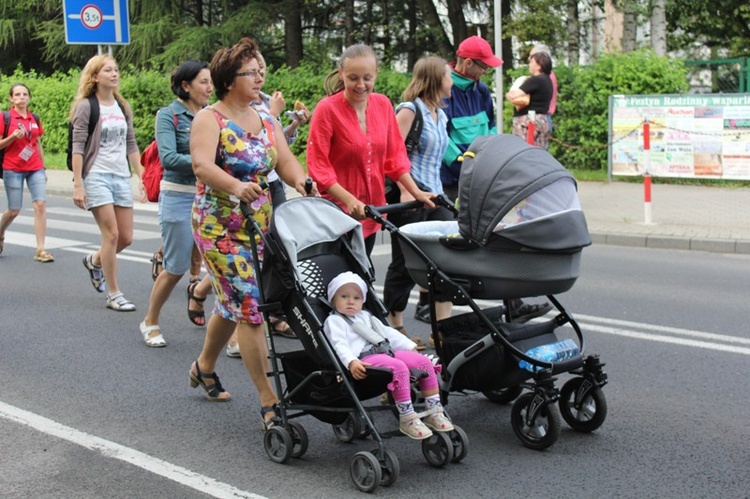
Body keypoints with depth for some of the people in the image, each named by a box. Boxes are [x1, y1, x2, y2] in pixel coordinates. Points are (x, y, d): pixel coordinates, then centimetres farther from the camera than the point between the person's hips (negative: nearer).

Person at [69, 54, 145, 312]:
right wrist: (78, 184, -13)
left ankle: (94, 261, 35)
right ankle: (114, 295, 0)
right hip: (97, 176, -6)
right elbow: (77, 147, -7)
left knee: (126, 237, 5)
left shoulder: (123, 107, 13)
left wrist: (142, 177, 11)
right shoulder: (86, 106, -4)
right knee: (111, 234, -10)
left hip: (122, 177, 6)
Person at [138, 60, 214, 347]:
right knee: (176, 269, 2)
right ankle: (150, 323, 24)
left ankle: (199, 291, 24)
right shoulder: (169, 115, -5)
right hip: (179, 196, -5)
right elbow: (169, 158, -17)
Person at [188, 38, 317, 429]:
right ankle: (269, 402, -9)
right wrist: (236, 186, -45)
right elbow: (202, 165, -26)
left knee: (233, 303, 18)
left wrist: (301, 181, -24)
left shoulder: (266, 121, 11)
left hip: (260, 224, 7)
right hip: (219, 226, -7)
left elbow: (286, 161, 0)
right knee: (250, 307, -12)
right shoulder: (210, 119, -10)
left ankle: (204, 366, 43)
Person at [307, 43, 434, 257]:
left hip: (372, 210, 6)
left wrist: (416, 192, 0)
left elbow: (395, 154, 11)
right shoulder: (327, 109, -12)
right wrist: (350, 201, -25)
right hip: (339, 212, -5)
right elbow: (317, 166, -15)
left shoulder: (383, 104, 5)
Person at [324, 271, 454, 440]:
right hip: (364, 358, -8)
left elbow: (389, 333, 32)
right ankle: (407, 418, -29)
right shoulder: (334, 321, 6)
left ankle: (434, 412, -1)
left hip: (386, 351, 9)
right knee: (399, 368, -34)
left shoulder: (365, 317, 31)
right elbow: (339, 344, -11)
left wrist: (412, 348, 25)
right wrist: (351, 362, -30)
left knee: (425, 362, -5)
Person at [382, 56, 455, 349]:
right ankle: (394, 329, 12)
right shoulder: (410, 110, -8)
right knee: (405, 264, 0)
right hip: (409, 196, -8)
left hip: (434, 196, 8)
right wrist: (405, 190, -23)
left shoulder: (440, 115, 17)